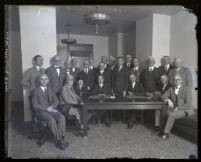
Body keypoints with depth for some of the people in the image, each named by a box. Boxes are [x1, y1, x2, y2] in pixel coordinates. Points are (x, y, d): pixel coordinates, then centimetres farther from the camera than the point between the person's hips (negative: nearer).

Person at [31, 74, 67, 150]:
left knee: (62, 117, -25)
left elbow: (56, 100, 12)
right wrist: (47, 109, -15)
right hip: (41, 111, -4)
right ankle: (58, 140, -19)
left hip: (51, 109, 5)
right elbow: (35, 105, -6)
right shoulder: (36, 91, 4)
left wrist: (52, 107, -10)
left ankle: (61, 138, -20)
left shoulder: (50, 90, 19)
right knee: (51, 119, -33)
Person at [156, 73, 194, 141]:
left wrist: (177, 108, -23)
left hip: (186, 110, -5)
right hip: (175, 109, 6)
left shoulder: (187, 89, -12)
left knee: (171, 115, -30)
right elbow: (163, 97, 6)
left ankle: (165, 134, -18)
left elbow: (188, 104, -17)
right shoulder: (171, 88, 5)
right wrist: (168, 100, -15)